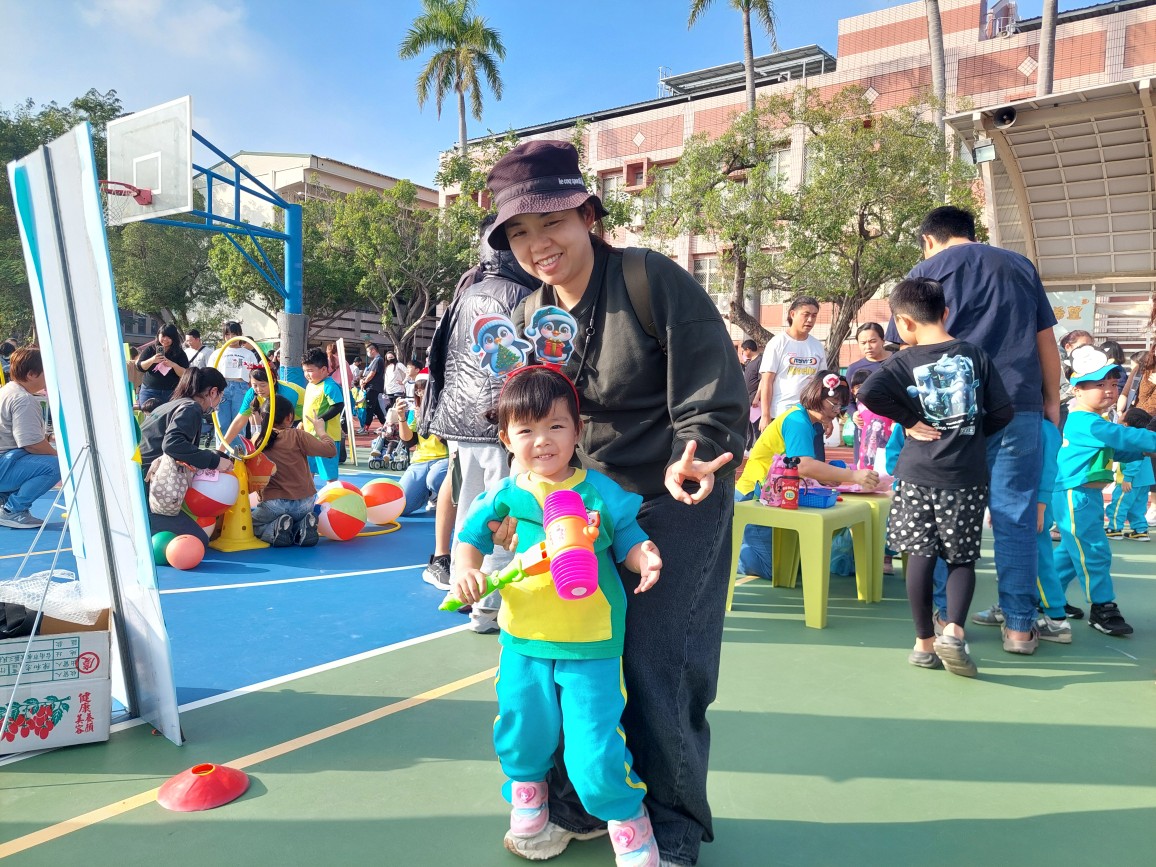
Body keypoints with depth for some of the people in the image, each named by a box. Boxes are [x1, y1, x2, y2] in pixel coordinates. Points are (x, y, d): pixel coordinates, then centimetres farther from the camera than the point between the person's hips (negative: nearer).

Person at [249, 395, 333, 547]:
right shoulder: (297, 436, -7)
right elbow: (331, 450, -9)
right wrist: (320, 431, 8)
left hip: (272, 504, -1)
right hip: (304, 503, 1)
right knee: (296, 520, 35)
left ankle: (275, 531, -5)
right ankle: (302, 528, -2)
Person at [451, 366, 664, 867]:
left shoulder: (600, 492, -8)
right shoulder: (504, 497, -3)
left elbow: (629, 541, -2)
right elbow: (470, 538, 7)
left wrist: (645, 557, -23)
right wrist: (465, 570, -12)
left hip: (591, 642, -3)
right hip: (524, 638, 3)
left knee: (594, 746, -1)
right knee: (522, 731, 20)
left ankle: (628, 821, 27)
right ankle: (527, 794, 53)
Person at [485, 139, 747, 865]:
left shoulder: (656, 281, -16)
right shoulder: (530, 319, 3)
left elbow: (714, 395, -18)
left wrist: (689, 462, -36)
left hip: (679, 503, -5)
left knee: (659, 666, -2)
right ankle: (576, 804, 33)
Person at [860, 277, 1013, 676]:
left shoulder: (905, 361, -4)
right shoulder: (976, 355, 1)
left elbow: (868, 392, -21)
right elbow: (1002, 411, 0)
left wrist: (908, 419, -8)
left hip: (918, 476, -1)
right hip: (965, 477, 1)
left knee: (920, 557, 8)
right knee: (962, 558, 13)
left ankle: (924, 642, 15)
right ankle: (954, 631, -5)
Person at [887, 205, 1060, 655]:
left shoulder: (927, 270, 7)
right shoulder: (1020, 265, 16)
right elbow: (1046, 342, 14)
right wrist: (1052, 401, 20)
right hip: (1019, 405, 2)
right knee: (1016, 517, 5)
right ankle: (1019, 625, 8)